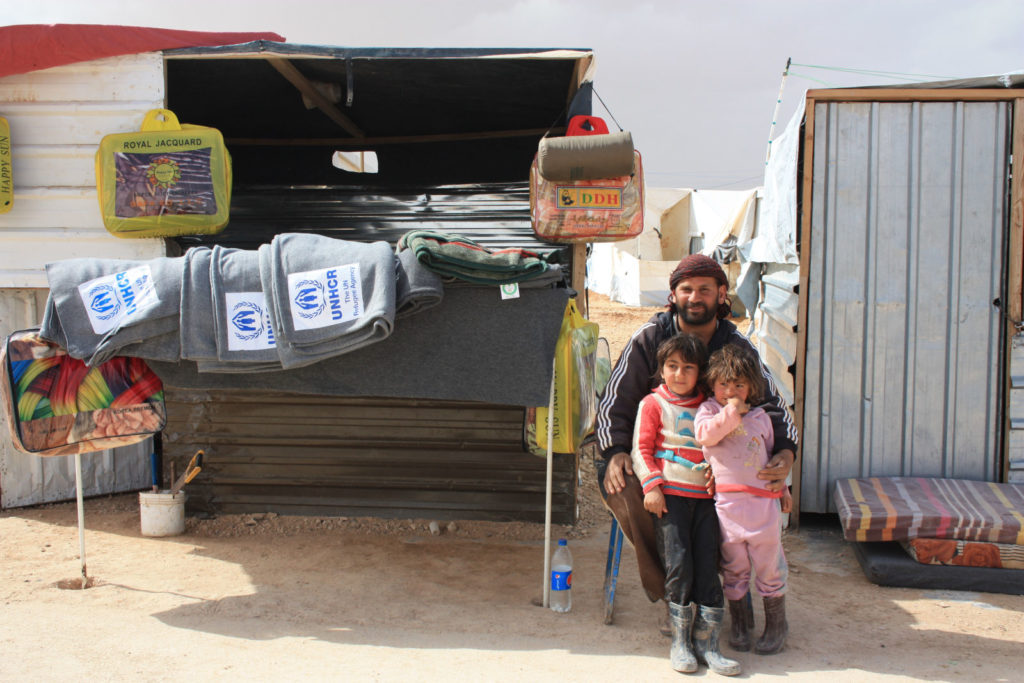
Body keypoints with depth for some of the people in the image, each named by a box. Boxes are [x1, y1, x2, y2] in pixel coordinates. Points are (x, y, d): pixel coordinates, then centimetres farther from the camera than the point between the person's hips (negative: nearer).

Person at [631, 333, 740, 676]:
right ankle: (680, 641, 2)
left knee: (707, 565, -3)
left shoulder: (707, 406, 18)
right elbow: (641, 449, 0)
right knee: (679, 565, -11)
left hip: (705, 496, 4)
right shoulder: (653, 404, 5)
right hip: (669, 495, -4)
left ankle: (706, 642, 4)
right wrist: (652, 485, -11)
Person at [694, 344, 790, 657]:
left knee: (769, 564, 7)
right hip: (726, 502, -2)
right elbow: (705, 434, -18)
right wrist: (731, 411, -15)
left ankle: (776, 622, 23)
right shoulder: (708, 410, 4)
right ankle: (738, 621, 25)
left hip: (763, 500, 2)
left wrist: (782, 488, 22)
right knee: (733, 566, 9)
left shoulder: (760, 417, 13)